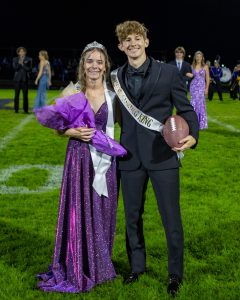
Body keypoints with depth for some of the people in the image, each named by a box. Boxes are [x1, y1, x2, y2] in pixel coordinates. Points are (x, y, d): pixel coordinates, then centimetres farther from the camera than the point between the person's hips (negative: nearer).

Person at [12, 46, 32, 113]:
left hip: (25, 79, -1)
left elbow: (29, 69, -4)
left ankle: (26, 109, 2)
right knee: (17, 94, 2)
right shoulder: (15, 59, 6)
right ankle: (16, 109, 8)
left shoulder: (28, 59, 3)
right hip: (17, 79, 1)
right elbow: (14, 68, -4)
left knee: (25, 95, -2)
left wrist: (23, 65, -13)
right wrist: (19, 63, -18)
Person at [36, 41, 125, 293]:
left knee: (102, 214, 11)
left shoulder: (113, 94, 0)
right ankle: (76, 270, 19)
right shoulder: (71, 93, -3)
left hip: (105, 160, 2)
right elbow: (59, 128, 0)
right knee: (78, 214, 3)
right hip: (79, 159, -1)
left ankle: (99, 266, 28)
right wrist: (75, 133, -16)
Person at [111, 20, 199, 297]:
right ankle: (137, 266, 35)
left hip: (163, 155, -3)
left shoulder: (169, 72, -2)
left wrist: (192, 135, -19)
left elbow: (185, 108, -1)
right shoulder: (116, 77, 6)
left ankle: (175, 274, 23)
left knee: (171, 218, 4)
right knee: (132, 216, 15)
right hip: (130, 157, 3)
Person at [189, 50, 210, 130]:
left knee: (201, 104, -1)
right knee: (194, 104, -1)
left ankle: (201, 123, 6)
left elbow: (207, 78, 1)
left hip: (201, 86, -1)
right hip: (193, 86, 1)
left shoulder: (205, 66, 2)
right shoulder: (192, 66, 6)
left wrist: (207, 88, -5)